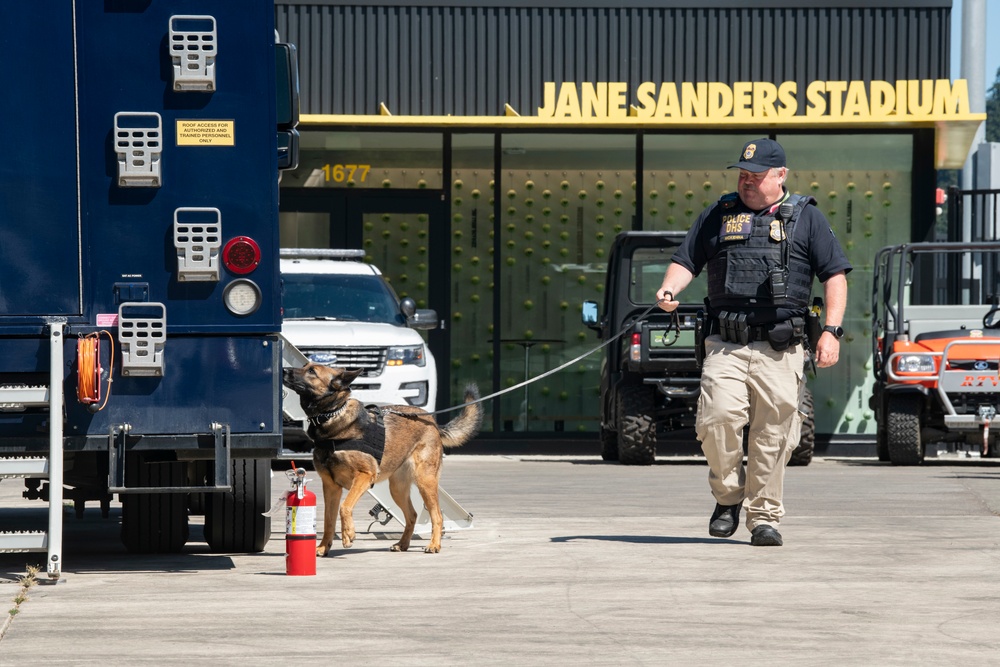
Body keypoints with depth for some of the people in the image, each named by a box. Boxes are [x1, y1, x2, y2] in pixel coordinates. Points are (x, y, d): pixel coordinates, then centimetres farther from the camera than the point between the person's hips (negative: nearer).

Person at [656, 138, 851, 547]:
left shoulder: (805, 217, 10)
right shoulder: (718, 215, 16)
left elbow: (835, 275, 7)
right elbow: (686, 261, 15)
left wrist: (831, 331, -3)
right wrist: (668, 289, -7)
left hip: (780, 348, -1)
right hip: (724, 344, 1)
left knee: (772, 435, -3)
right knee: (717, 417, -18)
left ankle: (764, 517, 8)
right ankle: (728, 496, 4)